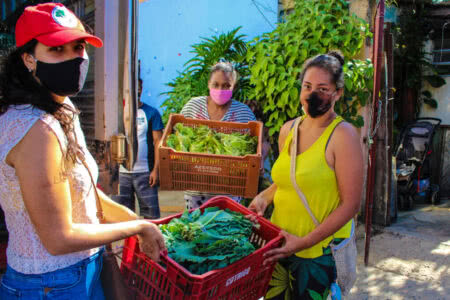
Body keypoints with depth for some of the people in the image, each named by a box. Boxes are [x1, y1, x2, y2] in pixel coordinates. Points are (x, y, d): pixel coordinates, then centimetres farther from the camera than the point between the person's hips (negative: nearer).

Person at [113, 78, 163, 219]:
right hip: (121, 172, 3)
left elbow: (158, 141, -1)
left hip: (145, 172, -3)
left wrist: (156, 169, -9)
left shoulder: (151, 113, 2)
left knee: (151, 213, 0)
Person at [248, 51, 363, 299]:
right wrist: (264, 196, 0)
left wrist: (305, 241, -18)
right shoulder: (288, 129, 4)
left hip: (320, 249, -5)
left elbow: (350, 205, -16)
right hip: (280, 243, 6)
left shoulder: (343, 135, -15)